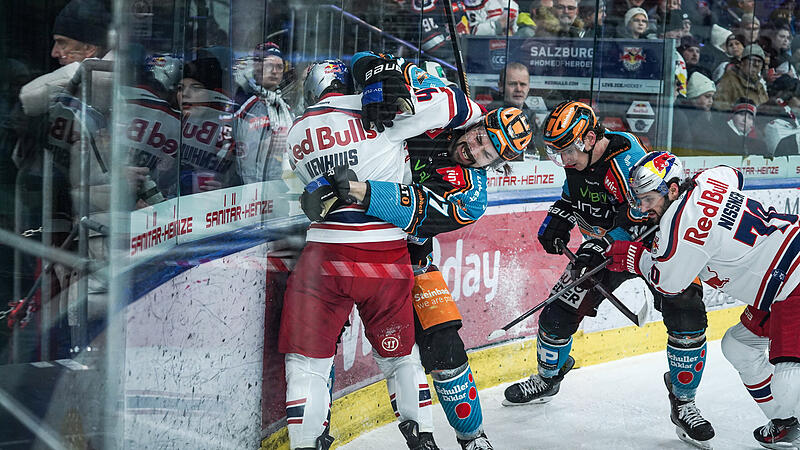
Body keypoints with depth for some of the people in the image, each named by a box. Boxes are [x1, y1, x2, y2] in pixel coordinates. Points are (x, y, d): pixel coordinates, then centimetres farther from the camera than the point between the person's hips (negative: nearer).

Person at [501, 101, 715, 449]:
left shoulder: (626, 156, -30)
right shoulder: (579, 161, -6)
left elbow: (646, 216, -34)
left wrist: (603, 246, -36)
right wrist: (558, 220, -3)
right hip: (603, 247, 6)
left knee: (687, 319, -20)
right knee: (558, 314, 1)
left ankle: (683, 403, -1)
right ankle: (548, 378, 31)